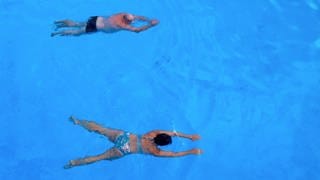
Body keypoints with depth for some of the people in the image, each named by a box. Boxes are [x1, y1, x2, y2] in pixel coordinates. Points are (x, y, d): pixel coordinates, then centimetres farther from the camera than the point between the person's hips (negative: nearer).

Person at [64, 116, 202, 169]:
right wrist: (191, 152, -7)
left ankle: (77, 121, 22)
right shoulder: (155, 151, -14)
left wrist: (189, 136, 6)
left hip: (122, 135, 5)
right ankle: (75, 162, 7)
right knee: (100, 157, 5)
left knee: (100, 129, 13)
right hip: (122, 150, -5)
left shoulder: (156, 132, -4)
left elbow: (173, 133, 5)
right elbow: (174, 154, -12)